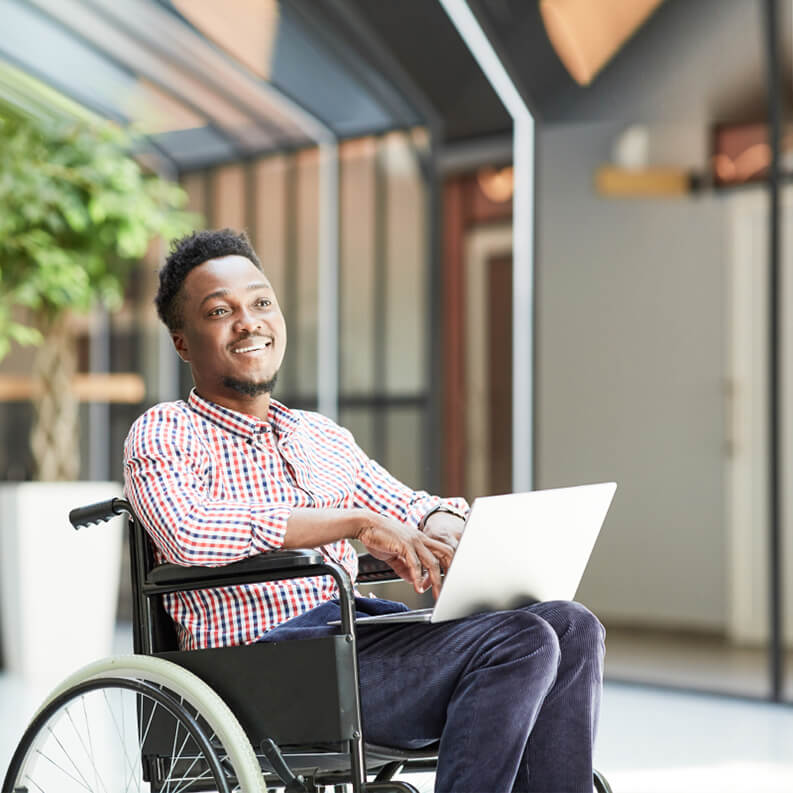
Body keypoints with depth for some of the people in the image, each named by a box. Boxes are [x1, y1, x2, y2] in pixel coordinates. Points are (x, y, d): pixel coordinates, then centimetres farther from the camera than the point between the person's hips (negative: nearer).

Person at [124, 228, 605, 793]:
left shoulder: (323, 437, 24)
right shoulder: (163, 434, 2)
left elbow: (414, 511, 24)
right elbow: (187, 532, -18)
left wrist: (441, 527, -4)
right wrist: (357, 521, -18)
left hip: (363, 630, 7)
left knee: (572, 628, -11)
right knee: (519, 642, -23)